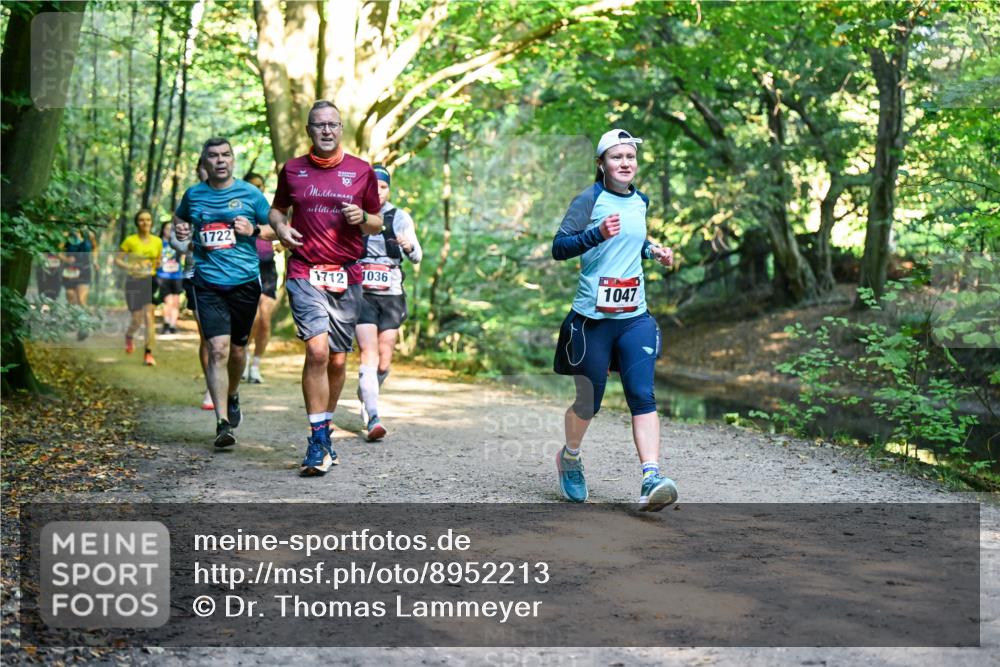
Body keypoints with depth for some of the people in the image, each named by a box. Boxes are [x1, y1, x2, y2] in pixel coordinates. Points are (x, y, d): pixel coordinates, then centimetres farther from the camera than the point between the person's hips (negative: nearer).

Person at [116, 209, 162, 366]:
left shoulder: (157, 241, 5)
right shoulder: (130, 241, -5)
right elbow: (117, 259, -2)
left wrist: (157, 264, -4)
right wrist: (129, 267, -20)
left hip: (151, 281, 2)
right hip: (134, 281, -2)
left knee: (149, 316, -9)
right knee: (137, 319, 0)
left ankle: (148, 353, -5)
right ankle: (128, 336, 36)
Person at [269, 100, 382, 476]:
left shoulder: (361, 171, 7)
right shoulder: (292, 170, 7)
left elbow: (377, 224, 14)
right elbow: (277, 208, 22)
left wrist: (362, 218, -8)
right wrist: (280, 227, 0)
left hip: (347, 276, 2)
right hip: (305, 273, -2)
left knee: (338, 360, 7)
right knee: (317, 350, -19)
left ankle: (324, 430, 26)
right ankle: (318, 442, -13)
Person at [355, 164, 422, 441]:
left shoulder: (400, 217, 3)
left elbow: (416, 256, -8)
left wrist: (410, 247, -29)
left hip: (391, 296, 1)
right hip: (361, 294, -1)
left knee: (384, 363, 3)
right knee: (369, 355, -16)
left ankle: (365, 397, 33)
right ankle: (373, 419, -22)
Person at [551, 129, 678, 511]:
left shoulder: (640, 201, 11)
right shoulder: (590, 200, -8)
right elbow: (559, 248, -15)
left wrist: (653, 251, 11)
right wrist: (598, 234, -29)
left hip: (634, 317, 5)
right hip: (592, 318, -4)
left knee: (643, 396, -8)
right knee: (588, 400, 7)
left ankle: (651, 480, -14)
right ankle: (569, 458, 35)